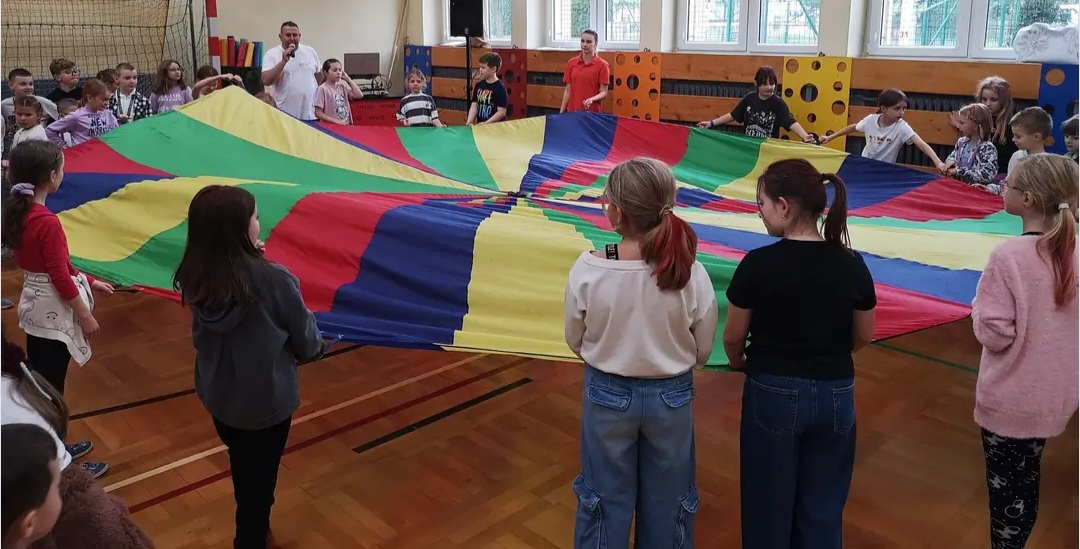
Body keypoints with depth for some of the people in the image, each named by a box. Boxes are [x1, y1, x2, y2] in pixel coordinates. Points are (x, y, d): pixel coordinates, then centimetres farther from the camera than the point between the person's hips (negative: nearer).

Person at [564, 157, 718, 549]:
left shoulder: (588, 270, -22)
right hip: (671, 397, 1)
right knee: (667, 500, 22)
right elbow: (702, 352, -6)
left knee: (605, 496, 21)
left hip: (606, 394, 0)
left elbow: (575, 342, -6)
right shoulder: (690, 274, -20)